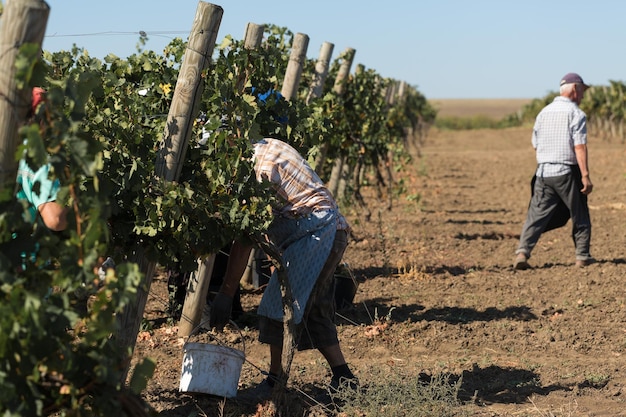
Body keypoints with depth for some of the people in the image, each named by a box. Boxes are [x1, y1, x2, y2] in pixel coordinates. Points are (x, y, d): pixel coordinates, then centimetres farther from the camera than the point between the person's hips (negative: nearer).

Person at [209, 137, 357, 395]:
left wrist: (225, 294, -19)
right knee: (314, 311, 14)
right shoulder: (265, 149, 13)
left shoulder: (261, 164, -18)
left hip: (315, 231, -11)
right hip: (328, 231, 11)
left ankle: (275, 379, -8)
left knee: (278, 307, -11)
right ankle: (343, 376, 16)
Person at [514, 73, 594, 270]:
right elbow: (580, 147, -15)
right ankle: (582, 256, 15)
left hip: (543, 172, 5)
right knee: (579, 216, 11)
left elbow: (535, 145, 16)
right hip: (567, 172, -5)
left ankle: (522, 252, -11)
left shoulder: (544, 112, 11)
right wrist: (585, 175, -15)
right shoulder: (576, 113, -7)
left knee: (536, 215, 2)